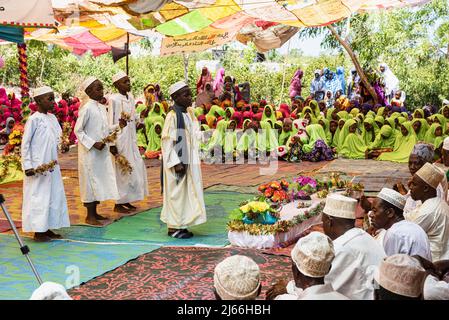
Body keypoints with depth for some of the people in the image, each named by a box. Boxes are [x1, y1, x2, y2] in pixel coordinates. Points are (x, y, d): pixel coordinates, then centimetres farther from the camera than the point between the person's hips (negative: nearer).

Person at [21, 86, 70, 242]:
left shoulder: (52, 118, 9)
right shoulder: (34, 119, -11)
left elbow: (58, 138, 16)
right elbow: (25, 144, -11)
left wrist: (63, 146, -7)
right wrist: (28, 166, -15)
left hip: (52, 166, 7)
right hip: (38, 168, -7)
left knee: (54, 196, 10)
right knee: (39, 197, -1)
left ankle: (47, 228, 21)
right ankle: (38, 232, 7)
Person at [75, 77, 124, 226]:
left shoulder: (102, 107, 9)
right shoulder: (87, 108, -14)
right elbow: (78, 130, -13)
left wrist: (118, 126, 2)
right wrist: (93, 143, -19)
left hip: (102, 151, 8)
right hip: (89, 152, -8)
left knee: (100, 181, 12)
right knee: (91, 181, -2)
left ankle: (94, 212, 23)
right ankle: (89, 216, 7)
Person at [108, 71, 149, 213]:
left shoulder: (130, 97, 9)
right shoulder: (114, 99, -12)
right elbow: (111, 122, -13)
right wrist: (112, 143, -16)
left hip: (131, 137, 8)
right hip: (120, 137, -8)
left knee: (136, 167, 10)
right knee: (121, 169, -2)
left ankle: (126, 201, 22)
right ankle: (118, 204, 9)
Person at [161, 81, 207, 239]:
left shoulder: (189, 113, 8)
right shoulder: (172, 115, -14)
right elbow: (167, 140, -16)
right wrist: (176, 163, -19)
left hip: (189, 161, 8)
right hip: (177, 162, -8)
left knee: (187, 193, 12)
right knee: (176, 193, 0)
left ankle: (181, 225, 21)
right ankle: (173, 227, 10)